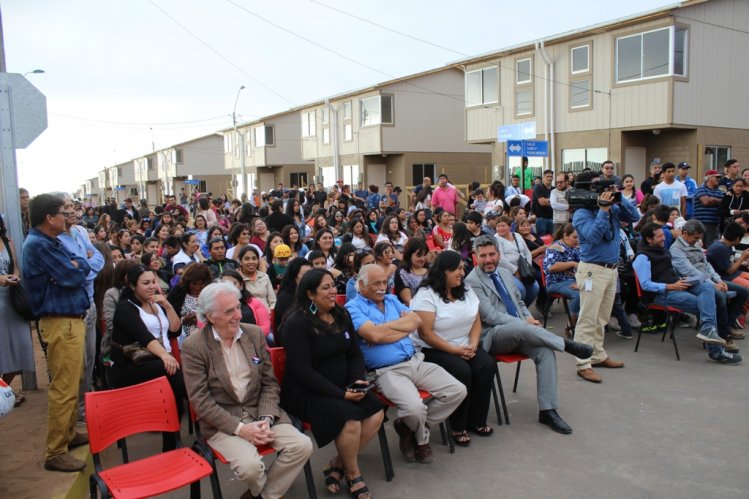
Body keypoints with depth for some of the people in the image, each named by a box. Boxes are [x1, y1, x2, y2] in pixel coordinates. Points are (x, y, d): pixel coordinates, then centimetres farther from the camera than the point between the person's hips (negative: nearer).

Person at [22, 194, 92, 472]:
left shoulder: (52, 242, 15)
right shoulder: (38, 244, -17)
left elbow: (84, 267, 10)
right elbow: (71, 278, -21)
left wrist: (75, 266, -10)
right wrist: (75, 269, 0)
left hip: (70, 318, 10)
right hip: (60, 322, -10)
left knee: (71, 384, 19)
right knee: (63, 389, -7)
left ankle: (68, 434, 32)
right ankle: (55, 453, -1)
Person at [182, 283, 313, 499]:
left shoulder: (255, 334, 3)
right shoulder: (193, 346, -9)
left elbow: (270, 383, 5)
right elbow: (200, 400, -12)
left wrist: (266, 418, -11)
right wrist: (239, 428, -18)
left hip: (260, 413, 4)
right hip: (222, 421, -4)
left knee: (302, 446, -16)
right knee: (249, 465, -28)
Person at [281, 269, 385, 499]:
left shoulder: (342, 314, 7)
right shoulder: (297, 322, -14)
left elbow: (355, 354, 11)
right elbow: (302, 371, -19)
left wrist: (357, 381, -9)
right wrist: (340, 394, -21)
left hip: (343, 387, 7)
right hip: (306, 391, -7)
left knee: (376, 413, -15)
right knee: (350, 418, -28)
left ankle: (338, 464, 3)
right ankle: (353, 474, 1)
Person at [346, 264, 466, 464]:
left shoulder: (392, 300, 19)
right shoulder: (353, 308, -2)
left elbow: (416, 320, 5)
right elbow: (375, 334, -19)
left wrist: (385, 328, -7)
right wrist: (403, 327, -4)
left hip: (416, 362, 7)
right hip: (387, 371, -7)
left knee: (457, 391, -5)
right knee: (414, 407, -30)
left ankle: (412, 427, 10)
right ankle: (422, 438, 10)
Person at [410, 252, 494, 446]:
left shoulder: (466, 291, 8)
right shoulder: (426, 295, -13)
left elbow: (476, 322, 9)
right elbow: (426, 334, -18)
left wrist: (473, 344, -10)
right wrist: (455, 350, -19)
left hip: (465, 347, 7)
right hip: (433, 350, -6)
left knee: (488, 364, -18)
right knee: (462, 371, -30)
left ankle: (476, 420, -2)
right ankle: (458, 427, -9)